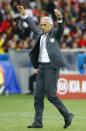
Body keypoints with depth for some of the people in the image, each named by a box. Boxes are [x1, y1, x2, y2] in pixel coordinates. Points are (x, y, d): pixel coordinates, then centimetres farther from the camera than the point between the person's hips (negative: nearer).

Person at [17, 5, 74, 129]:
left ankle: (68, 116, 1)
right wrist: (24, 14, 33)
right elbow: (33, 25, 31)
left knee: (51, 94, -12)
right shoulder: (40, 34, 15)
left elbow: (61, 28, -22)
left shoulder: (55, 34, -2)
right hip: (41, 67, 7)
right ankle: (38, 122, 8)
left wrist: (59, 18, -40)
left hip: (51, 67, -7)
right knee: (38, 96, 4)